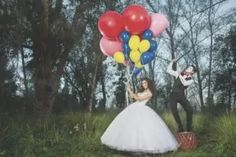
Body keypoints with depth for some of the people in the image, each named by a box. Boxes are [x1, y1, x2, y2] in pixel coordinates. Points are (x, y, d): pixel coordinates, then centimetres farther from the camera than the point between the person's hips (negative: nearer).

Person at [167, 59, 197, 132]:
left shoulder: (190, 80, -3)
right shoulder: (178, 73, 4)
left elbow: (185, 83, -24)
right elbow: (169, 70, 7)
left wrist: (180, 76, -22)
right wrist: (172, 62, -2)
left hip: (181, 95, 0)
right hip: (173, 95, 0)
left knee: (190, 109, -17)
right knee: (174, 111, -17)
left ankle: (189, 129, -2)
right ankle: (180, 128, 0)